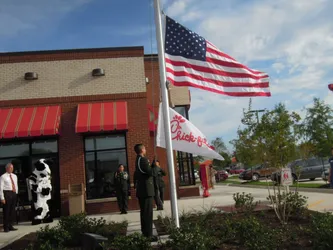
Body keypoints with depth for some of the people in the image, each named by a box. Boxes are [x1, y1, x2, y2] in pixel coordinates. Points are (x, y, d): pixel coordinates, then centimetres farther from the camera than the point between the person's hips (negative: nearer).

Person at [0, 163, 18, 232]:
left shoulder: (14, 176, 15)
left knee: (12, 211, 11)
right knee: (6, 211, -2)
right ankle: (6, 227, 9)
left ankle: (10, 226, 22)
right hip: (7, 193, -6)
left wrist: (16, 194, 13)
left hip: (14, 194, 6)